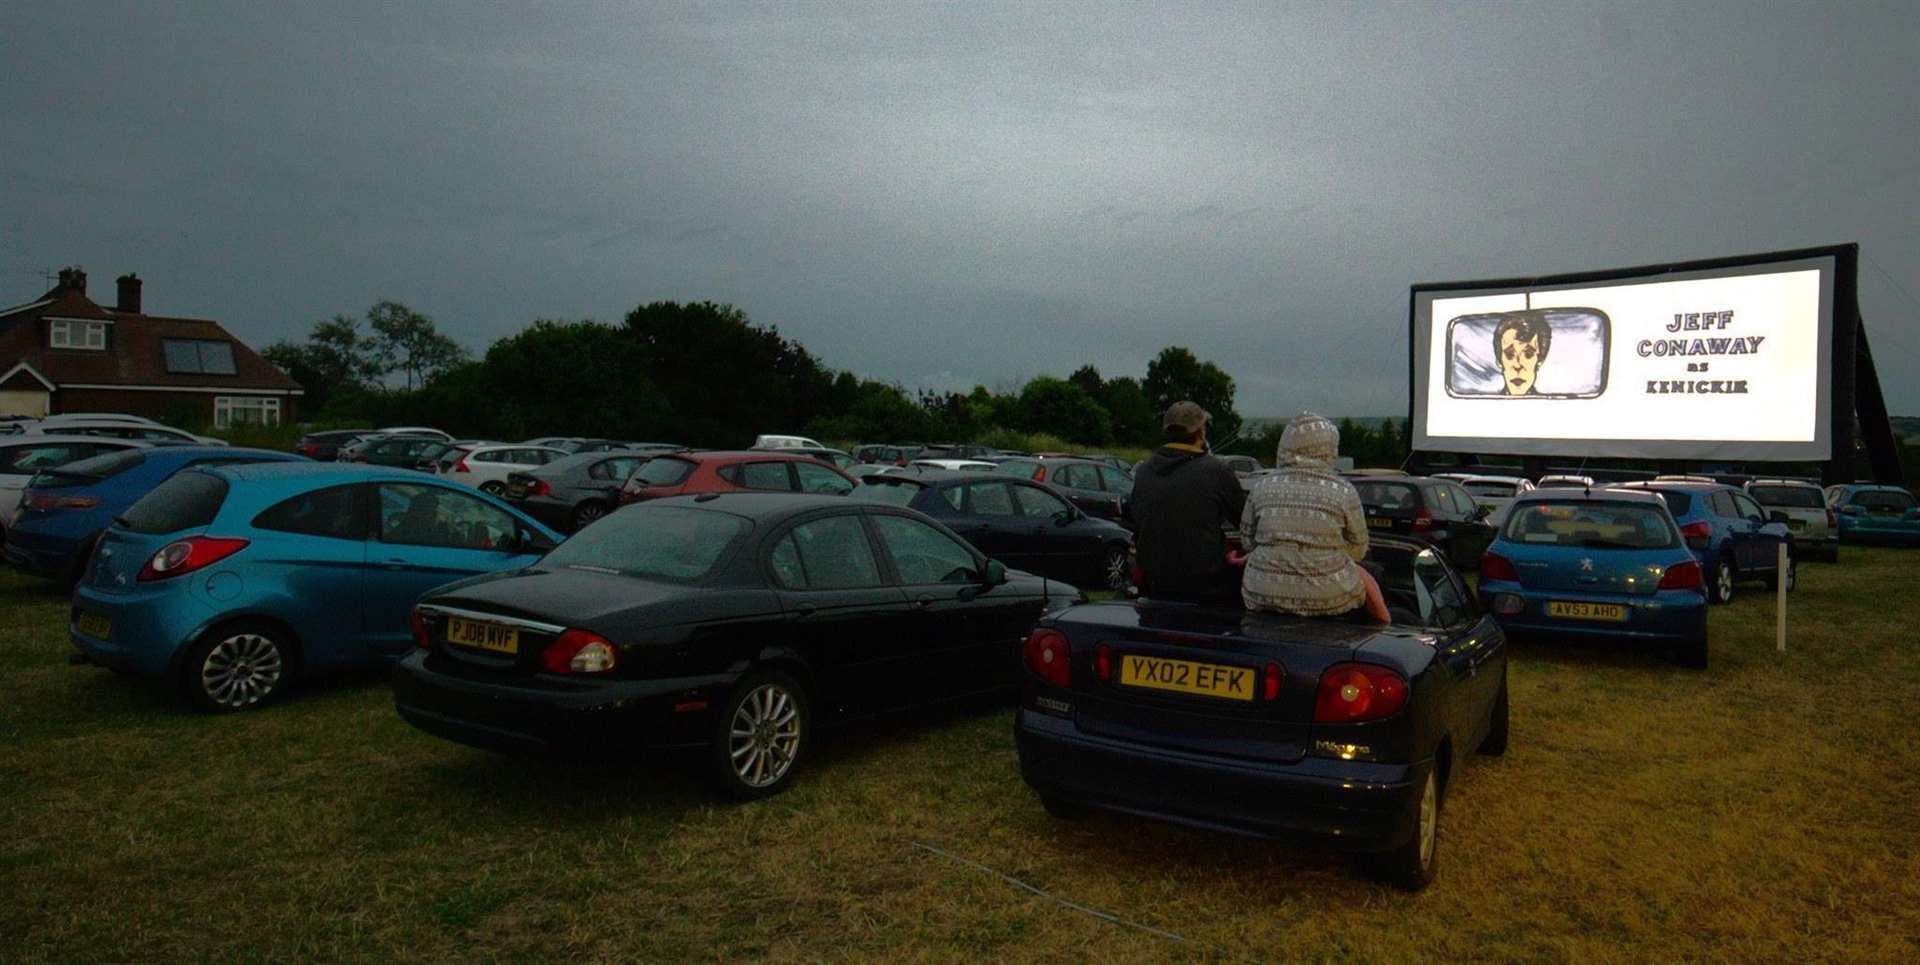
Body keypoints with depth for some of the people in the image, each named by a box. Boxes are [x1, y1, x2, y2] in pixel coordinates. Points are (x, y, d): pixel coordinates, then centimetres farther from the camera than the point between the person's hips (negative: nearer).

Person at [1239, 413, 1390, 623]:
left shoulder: (1262, 489, -2)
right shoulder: (1344, 493, -7)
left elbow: (1247, 541, 6)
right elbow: (1358, 551, 1)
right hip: (1327, 600, -1)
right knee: (1364, 577, 30)